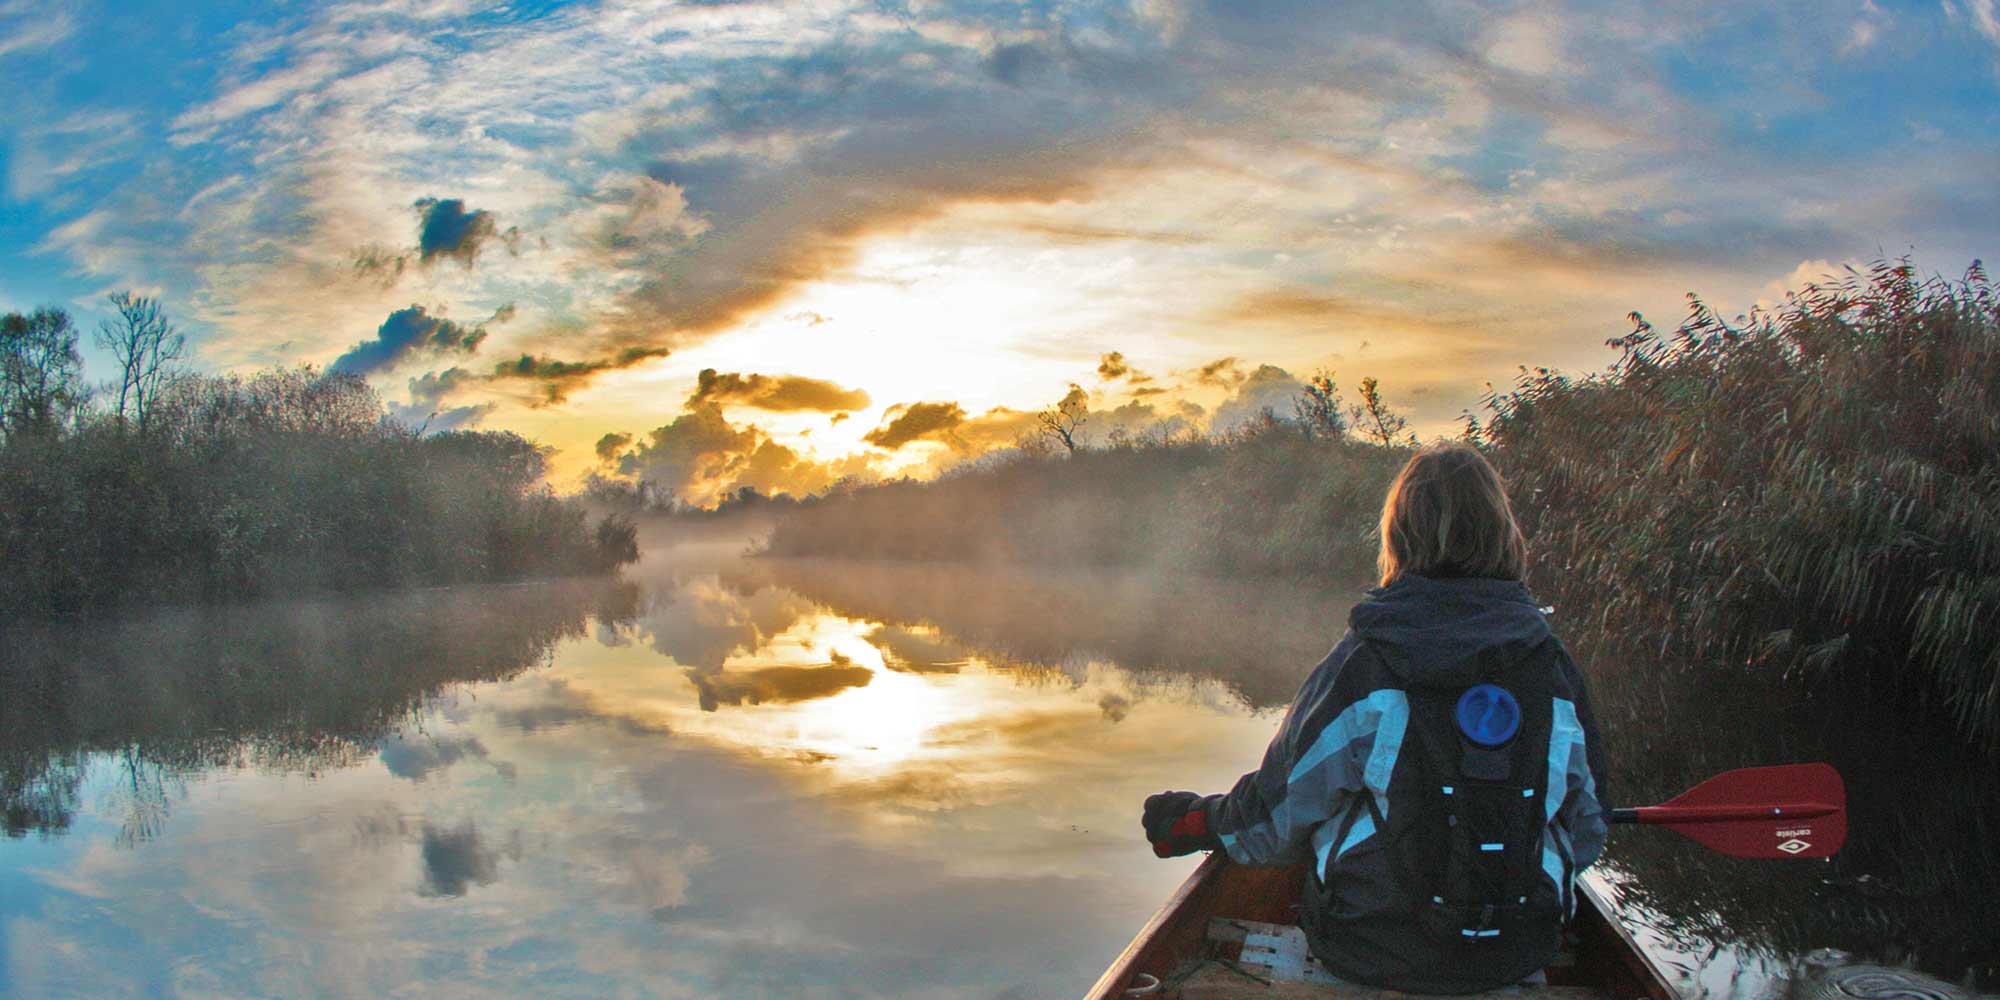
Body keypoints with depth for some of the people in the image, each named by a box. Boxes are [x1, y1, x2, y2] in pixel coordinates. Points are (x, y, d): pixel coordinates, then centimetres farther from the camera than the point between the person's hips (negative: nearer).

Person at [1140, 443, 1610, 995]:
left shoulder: (1362, 664, -14)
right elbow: (1586, 834, 7)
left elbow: (1279, 815, -6)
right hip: (1522, 955, 3)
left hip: (1375, 953, -3)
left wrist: (1194, 821, 15)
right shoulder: (1558, 670, -5)